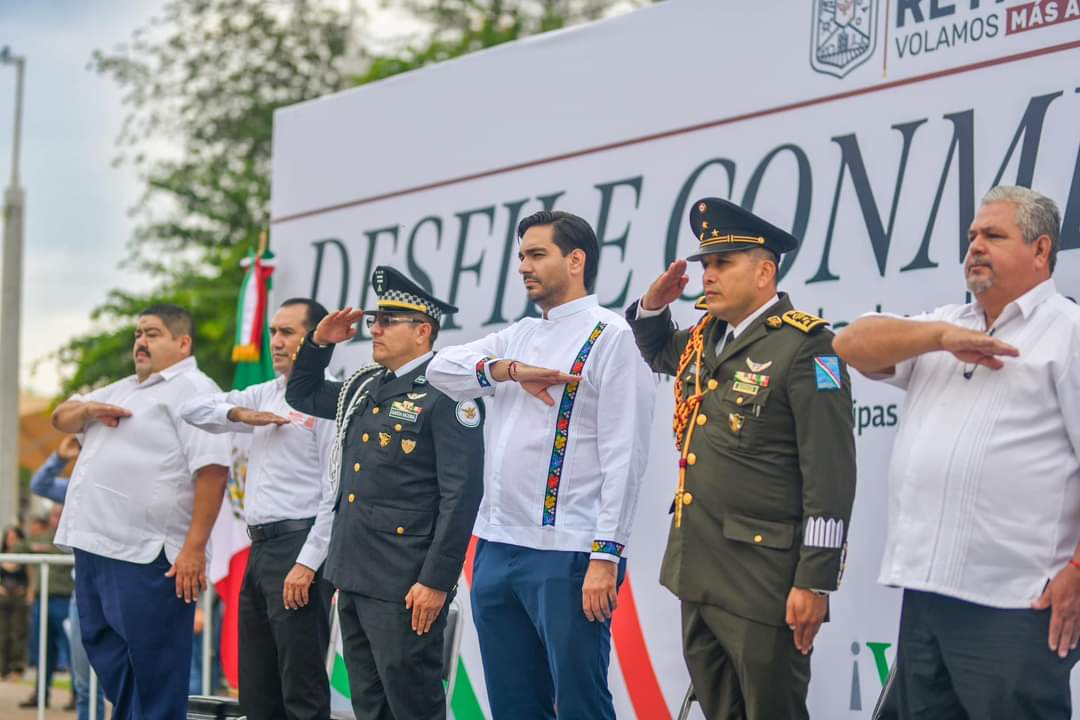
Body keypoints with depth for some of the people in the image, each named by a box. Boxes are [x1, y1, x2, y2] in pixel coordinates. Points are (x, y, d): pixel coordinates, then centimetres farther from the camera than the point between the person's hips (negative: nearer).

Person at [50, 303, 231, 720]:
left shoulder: (192, 390, -8)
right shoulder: (123, 390, 21)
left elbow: (212, 467, -18)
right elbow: (60, 419, 27)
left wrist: (194, 548, -23)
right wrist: (88, 409, 2)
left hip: (146, 559, -9)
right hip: (94, 546, 9)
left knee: (153, 669, -4)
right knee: (106, 654, 16)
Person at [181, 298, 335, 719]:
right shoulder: (266, 395, 16)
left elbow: (337, 492, -15)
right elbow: (193, 410, 18)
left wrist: (308, 563, -20)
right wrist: (240, 414, -2)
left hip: (298, 546, -9)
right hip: (260, 545, 9)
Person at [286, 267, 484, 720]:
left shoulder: (446, 394, -11)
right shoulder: (364, 388, 14)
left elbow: (461, 495, -16)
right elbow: (302, 395, 32)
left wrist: (436, 582, -20)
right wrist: (319, 343, 14)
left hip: (405, 587, -8)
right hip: (354, 579, 9)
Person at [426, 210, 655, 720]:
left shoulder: (609, 337, -5)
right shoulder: (518, 338, 17)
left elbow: (624, 456, -11)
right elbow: (442, 369, 7)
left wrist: (605, 556, -17)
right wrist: (510, 370, -9)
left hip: (567, 556, -7)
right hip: (497, 548, 7)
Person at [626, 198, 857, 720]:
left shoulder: (803, 346, -13)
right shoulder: (705, 337, 11)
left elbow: (831, 474, -17)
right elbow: (658, 353, 36)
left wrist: (814, 582, -20)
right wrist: (652, 305, 13)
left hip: (763, 580, -8)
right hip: (697, 573, 8)